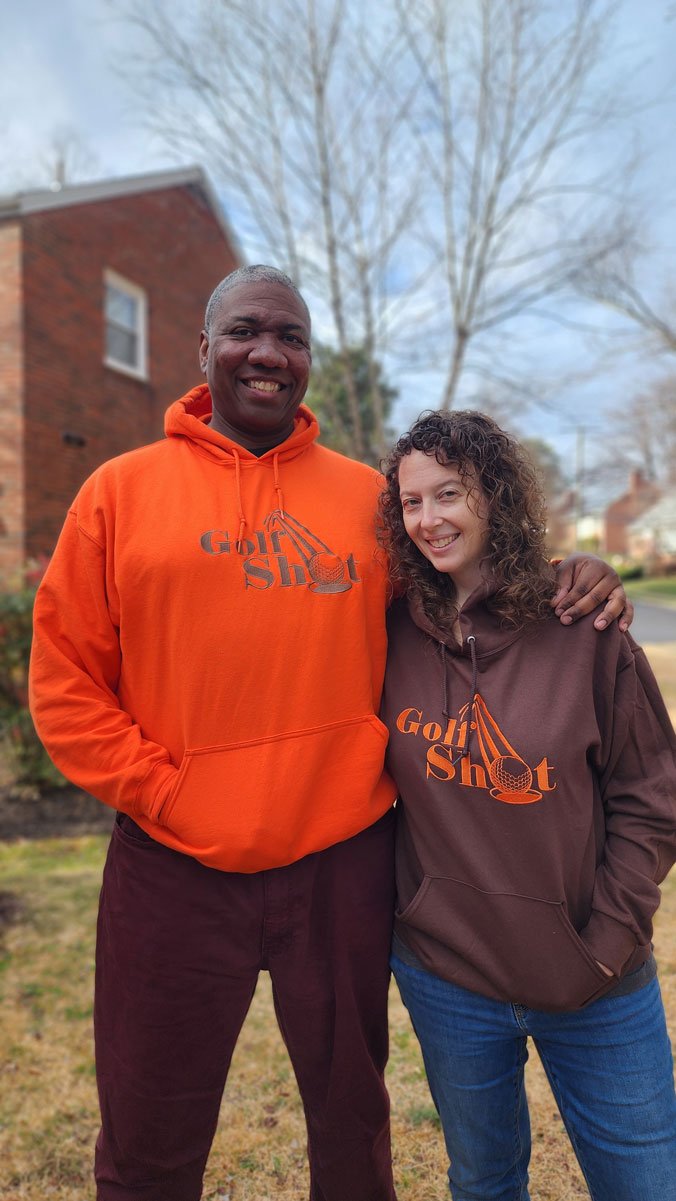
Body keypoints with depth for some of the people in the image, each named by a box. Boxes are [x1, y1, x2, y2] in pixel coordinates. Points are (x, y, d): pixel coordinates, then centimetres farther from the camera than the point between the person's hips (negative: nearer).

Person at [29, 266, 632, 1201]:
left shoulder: (367, 495, 4)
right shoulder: (122, 490, 0)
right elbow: (64, 678, 0)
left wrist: (567, 584, -3)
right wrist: (157, 790, -9)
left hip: (344, 861, 1)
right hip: (174, 869, 0)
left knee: (353, 1122, 23)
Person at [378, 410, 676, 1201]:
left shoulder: (584, 631, -12)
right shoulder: (392, 637, -6)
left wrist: (609, 942, -9)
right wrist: (399, 917, 1)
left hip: (596, 991, -1)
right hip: (444, 979, 2)